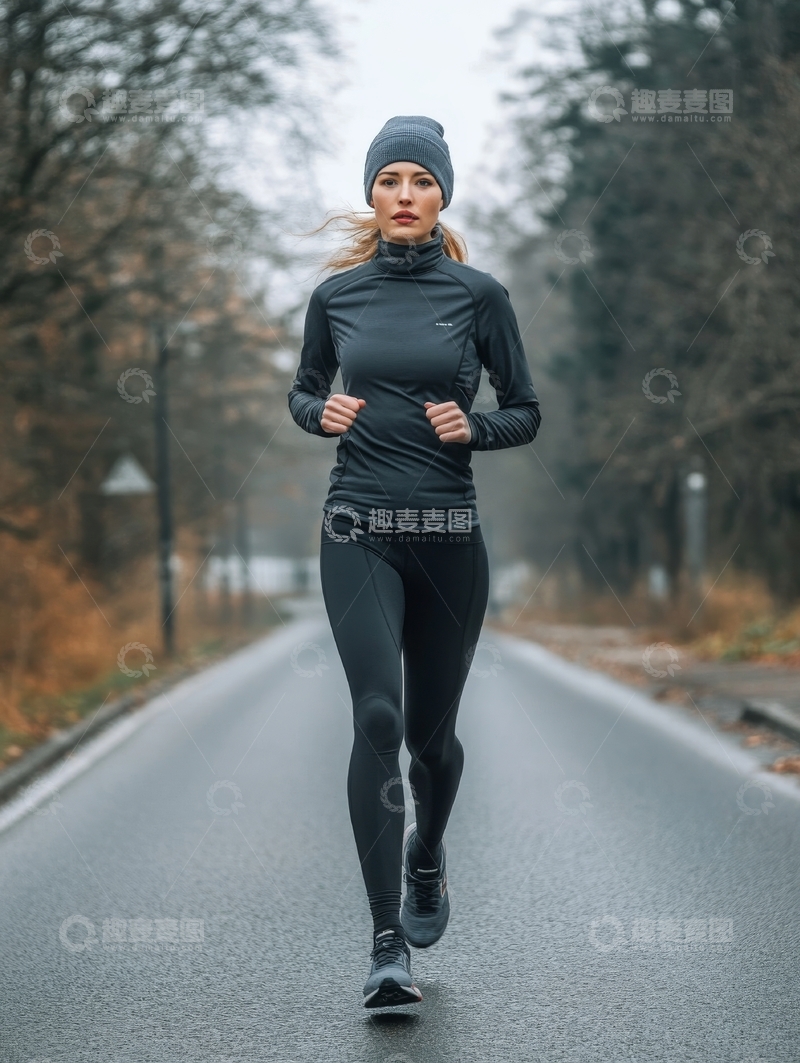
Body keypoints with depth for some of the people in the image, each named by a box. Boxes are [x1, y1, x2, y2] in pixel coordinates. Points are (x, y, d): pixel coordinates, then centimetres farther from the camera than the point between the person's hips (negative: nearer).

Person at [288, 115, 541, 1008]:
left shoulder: (478, 294, 1)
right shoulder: (337, 294, 5)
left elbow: (527, 414, 7)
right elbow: (303, 392, 19)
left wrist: (473, 427, -12)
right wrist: (321, 414, -2)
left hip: (448, 531, 0)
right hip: (359, 531, 0)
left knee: (429, 728, 12)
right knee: (377, 715, -16)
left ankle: (426, 856, 45)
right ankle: (388, 943, -14)